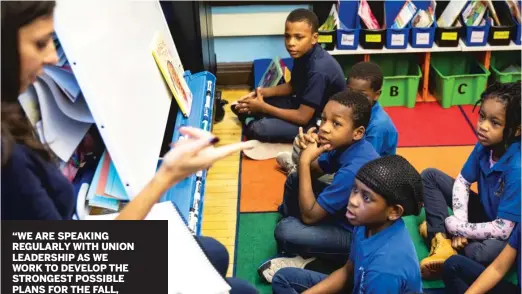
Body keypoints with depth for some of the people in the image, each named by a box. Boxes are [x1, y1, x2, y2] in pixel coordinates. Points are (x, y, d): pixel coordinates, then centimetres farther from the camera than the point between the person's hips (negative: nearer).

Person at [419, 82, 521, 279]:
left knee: (483, 252, -41)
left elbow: (501, 230, -32)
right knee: (430, 176, -2)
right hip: (484, 211, 7)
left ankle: (439, 228, -11)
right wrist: (460, 222, -15)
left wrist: (456, 227, -21)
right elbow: (462, 181, -1)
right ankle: (442, 242, -15)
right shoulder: (485, 145, -15)